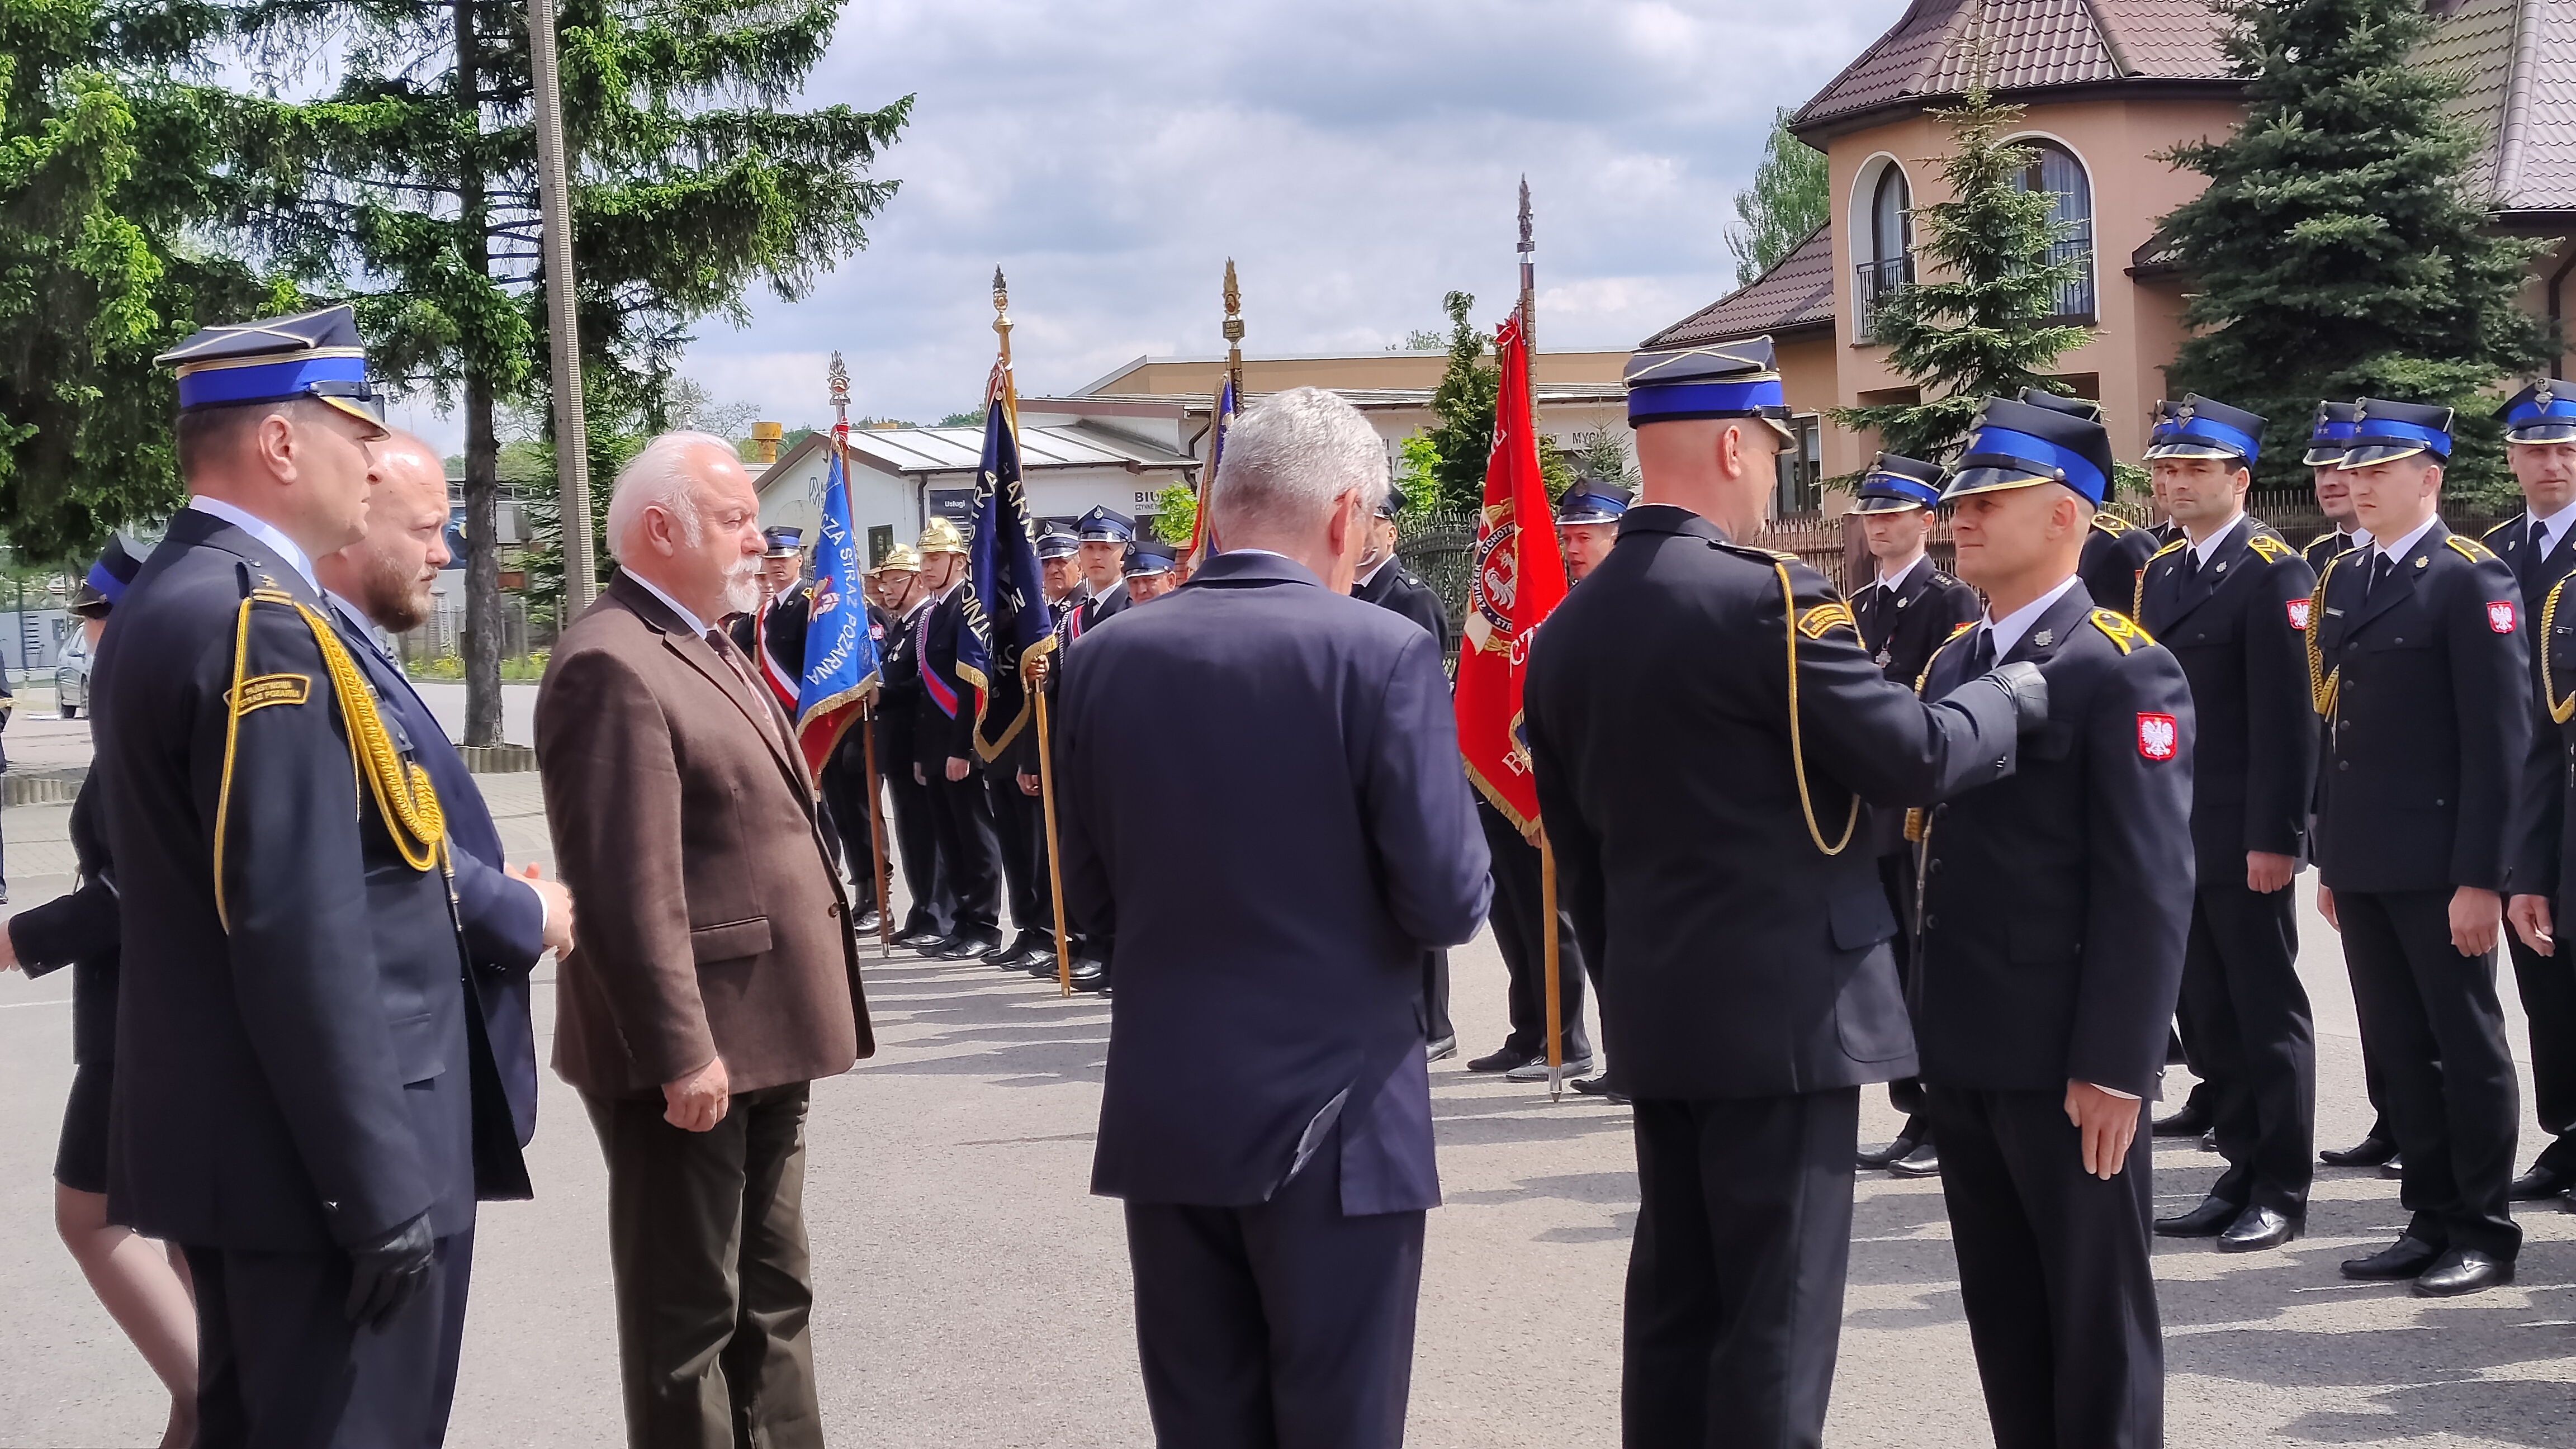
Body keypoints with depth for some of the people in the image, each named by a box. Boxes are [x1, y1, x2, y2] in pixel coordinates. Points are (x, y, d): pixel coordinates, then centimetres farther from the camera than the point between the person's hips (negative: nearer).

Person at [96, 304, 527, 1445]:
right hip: (314, 1161, -10)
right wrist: (383, 1183, -21)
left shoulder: (173, 601, 13)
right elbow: (303, 936, -23)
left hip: (235, 1139, 11)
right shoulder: (262, 626, -19)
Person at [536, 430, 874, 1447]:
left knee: (772, 1296, 18)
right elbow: (626, 888, -23)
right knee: (689, 1317, 1)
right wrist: (680, 1050, -24)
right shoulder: (613, 664, -17)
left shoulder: (709, 647, 16)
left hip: (761, 1042, 10)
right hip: (693, 1055, -10)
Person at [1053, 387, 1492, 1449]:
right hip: (1334, 1119, -4)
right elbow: (1448, 903, -13)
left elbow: (1090, 896, 6)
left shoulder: (1105, 657, 1)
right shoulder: (1381, 651, -12)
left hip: (1162, 1116, 4)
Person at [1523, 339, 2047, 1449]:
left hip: (1655, 1020, 7)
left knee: (1673, 1307, 13)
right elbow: (1913, 756, -13)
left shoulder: (1565, 631, 8)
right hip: (1787, 1010, -7)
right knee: (1777, 1316, 0)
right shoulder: (1766, 598, -16)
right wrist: (2013, 699, 5)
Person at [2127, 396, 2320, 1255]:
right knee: (2210, 1016, 12)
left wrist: (2274, 838, -18)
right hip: (2176, 833, 7)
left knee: (2268, 1014, 2)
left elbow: (2287, 716, -15)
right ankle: (2243, 1175, 21)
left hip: (2244, 839, -7)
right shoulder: (2160, 572, 14)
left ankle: (2283, 1191, 9)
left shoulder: (2274, 571, -9)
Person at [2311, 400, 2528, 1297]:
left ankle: (2485, 1232, 13)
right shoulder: (2343, 580, 13)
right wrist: (2330, 859, 13)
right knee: (2396, 1052, 11)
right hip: (2364, 866, 7)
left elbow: (2499, 739, -13)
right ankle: (2432, 1221, 21)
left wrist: (2479, 877, -17)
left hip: (2439, 866, -7)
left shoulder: (2471, 580, -9)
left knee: (2467, 1050, 3)